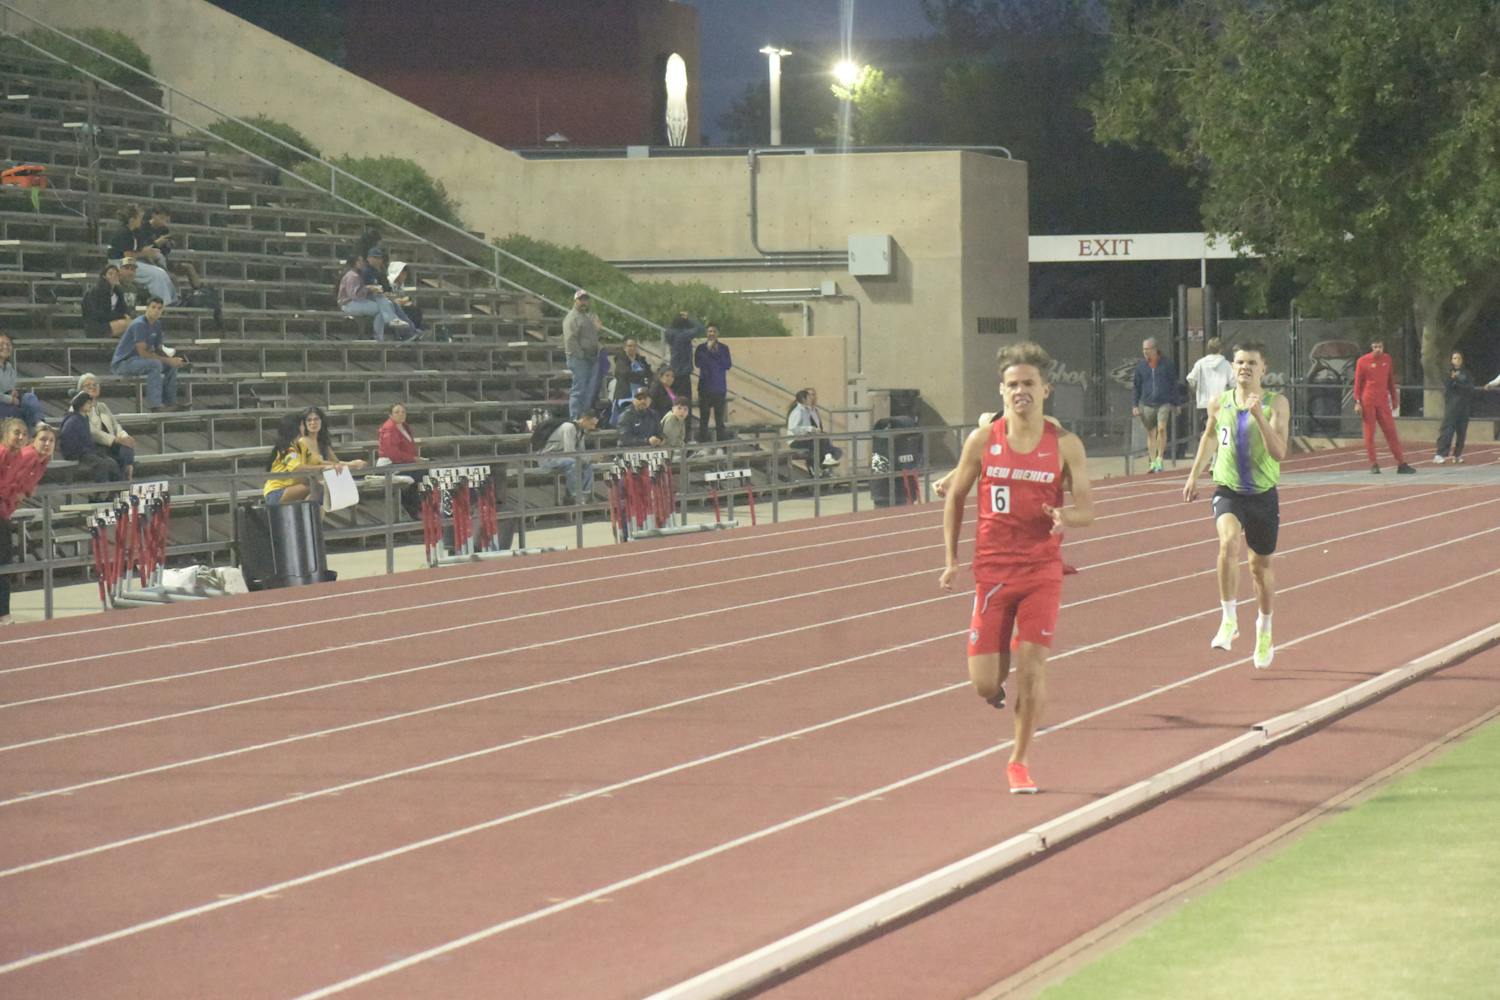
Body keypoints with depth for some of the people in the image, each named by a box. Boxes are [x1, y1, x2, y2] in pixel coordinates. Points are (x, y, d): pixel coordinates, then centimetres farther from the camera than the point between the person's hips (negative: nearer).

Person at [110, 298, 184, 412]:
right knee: (155, 364, -32)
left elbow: (158, 349, 11)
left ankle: (169, 403, 5)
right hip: (122, 363, -10)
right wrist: (168, 360, -25)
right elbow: (143, 353, -27)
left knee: (172, 365, 4)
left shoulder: (156, 324, 6)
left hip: (136, 360, 10)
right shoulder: (139, 324, -22)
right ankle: (155, 406, -32)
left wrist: (171, 359, -11)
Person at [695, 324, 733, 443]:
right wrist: (708, 350, -13)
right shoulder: (701, 348, 2)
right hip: (705, 387, -1)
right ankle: (703, 441, 2)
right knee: (704, 416, -2)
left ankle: (721, 441, 6)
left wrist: (717, 353, -11)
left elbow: (728, 365, -4)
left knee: (720, 417, 2)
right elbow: (698, 363, -12)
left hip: (720, 387, 1)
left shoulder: (723, 348, 5)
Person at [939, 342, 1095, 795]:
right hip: (992, 568, 1)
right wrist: (951, 560, 5)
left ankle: (1020, 761, 9)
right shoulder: (983, 441, -1)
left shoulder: (1065, 445, -2)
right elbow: (955, 497, 10)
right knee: (984, 684, -3)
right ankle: (999, 677, 36)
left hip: (1042, 570, -1)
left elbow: (1087, 510, 0)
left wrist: (1065, 517, -24)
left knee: (1031, 667, -9)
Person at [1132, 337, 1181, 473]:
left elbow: (1173, 385, 7)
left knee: (1161, 428, -19)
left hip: (1164, 403, -2)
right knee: (1150, 433, 5)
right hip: (1147, 404, 2)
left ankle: (1160, 459, -10)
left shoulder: (1167, 364, 2)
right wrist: (1134, 405, 5)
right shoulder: (1140, 365, 7)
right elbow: (1136, 387, 12)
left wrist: (1174, 403, 4)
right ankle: (1153, 462, 11)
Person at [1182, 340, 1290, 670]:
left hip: (1263, 495, 0)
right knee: (1229, 542, -29)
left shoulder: (1276, 404, -7)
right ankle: (1229, 621, -21)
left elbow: (1279, 452, -19)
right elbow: (1209, 436, 21)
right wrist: (1194, 474, 18)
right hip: (1228, 491, 0)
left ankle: (1264, 630, 37)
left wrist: (1259, 416, -29)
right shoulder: (1220, 403, 1)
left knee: (1261, 566, 13)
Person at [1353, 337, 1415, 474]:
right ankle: (1373, 464, 6)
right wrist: (1357, 402, -7)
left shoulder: (1387, 359, 8)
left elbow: (1391, 380, 16)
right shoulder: (1363, 361, -3)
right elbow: (1357, 382, -2)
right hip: (1368, 401, -3)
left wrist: (1394, 399, 15)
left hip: (1383, 401, 3)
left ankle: (1401, 464, 1)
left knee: (1391, 432, 1)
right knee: (1369, 433, -1)